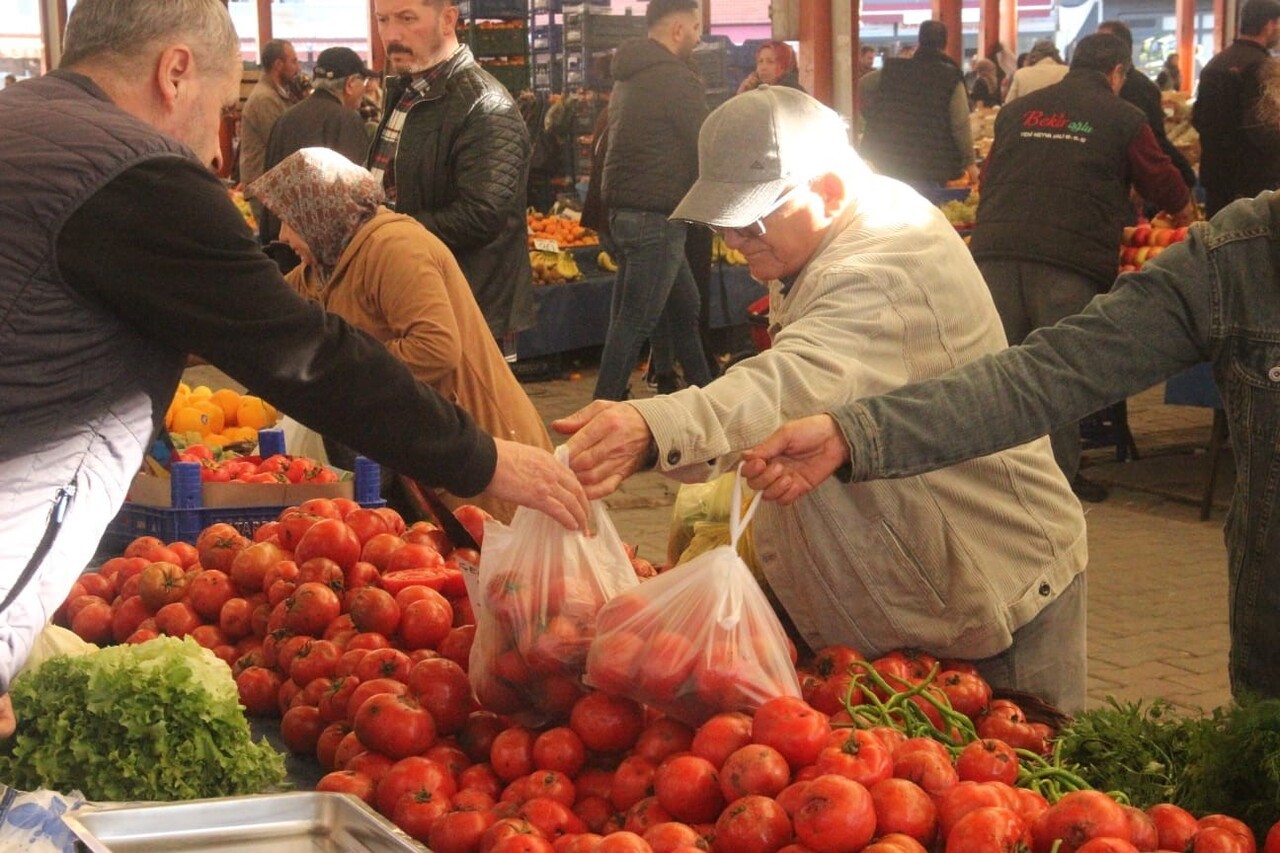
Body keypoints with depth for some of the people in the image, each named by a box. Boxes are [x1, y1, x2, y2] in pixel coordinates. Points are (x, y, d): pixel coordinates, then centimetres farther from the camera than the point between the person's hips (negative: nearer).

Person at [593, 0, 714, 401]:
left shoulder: (629, 77, 15)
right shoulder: (675, 78, -14)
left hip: (626, 212, 10)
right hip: (655, 215, -10)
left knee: (683, 306, 19)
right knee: (636, 319, -5)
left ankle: (703, 392, 28)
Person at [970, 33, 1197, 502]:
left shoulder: (1017, 110, 19)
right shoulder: (1122, 118, 8)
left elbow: (988, 176, 29)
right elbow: (1164, 185, 15)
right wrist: (1190, 218, 36)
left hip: (995, 248, 4)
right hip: (1071, 259, -4)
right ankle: (1060, 475, 7)